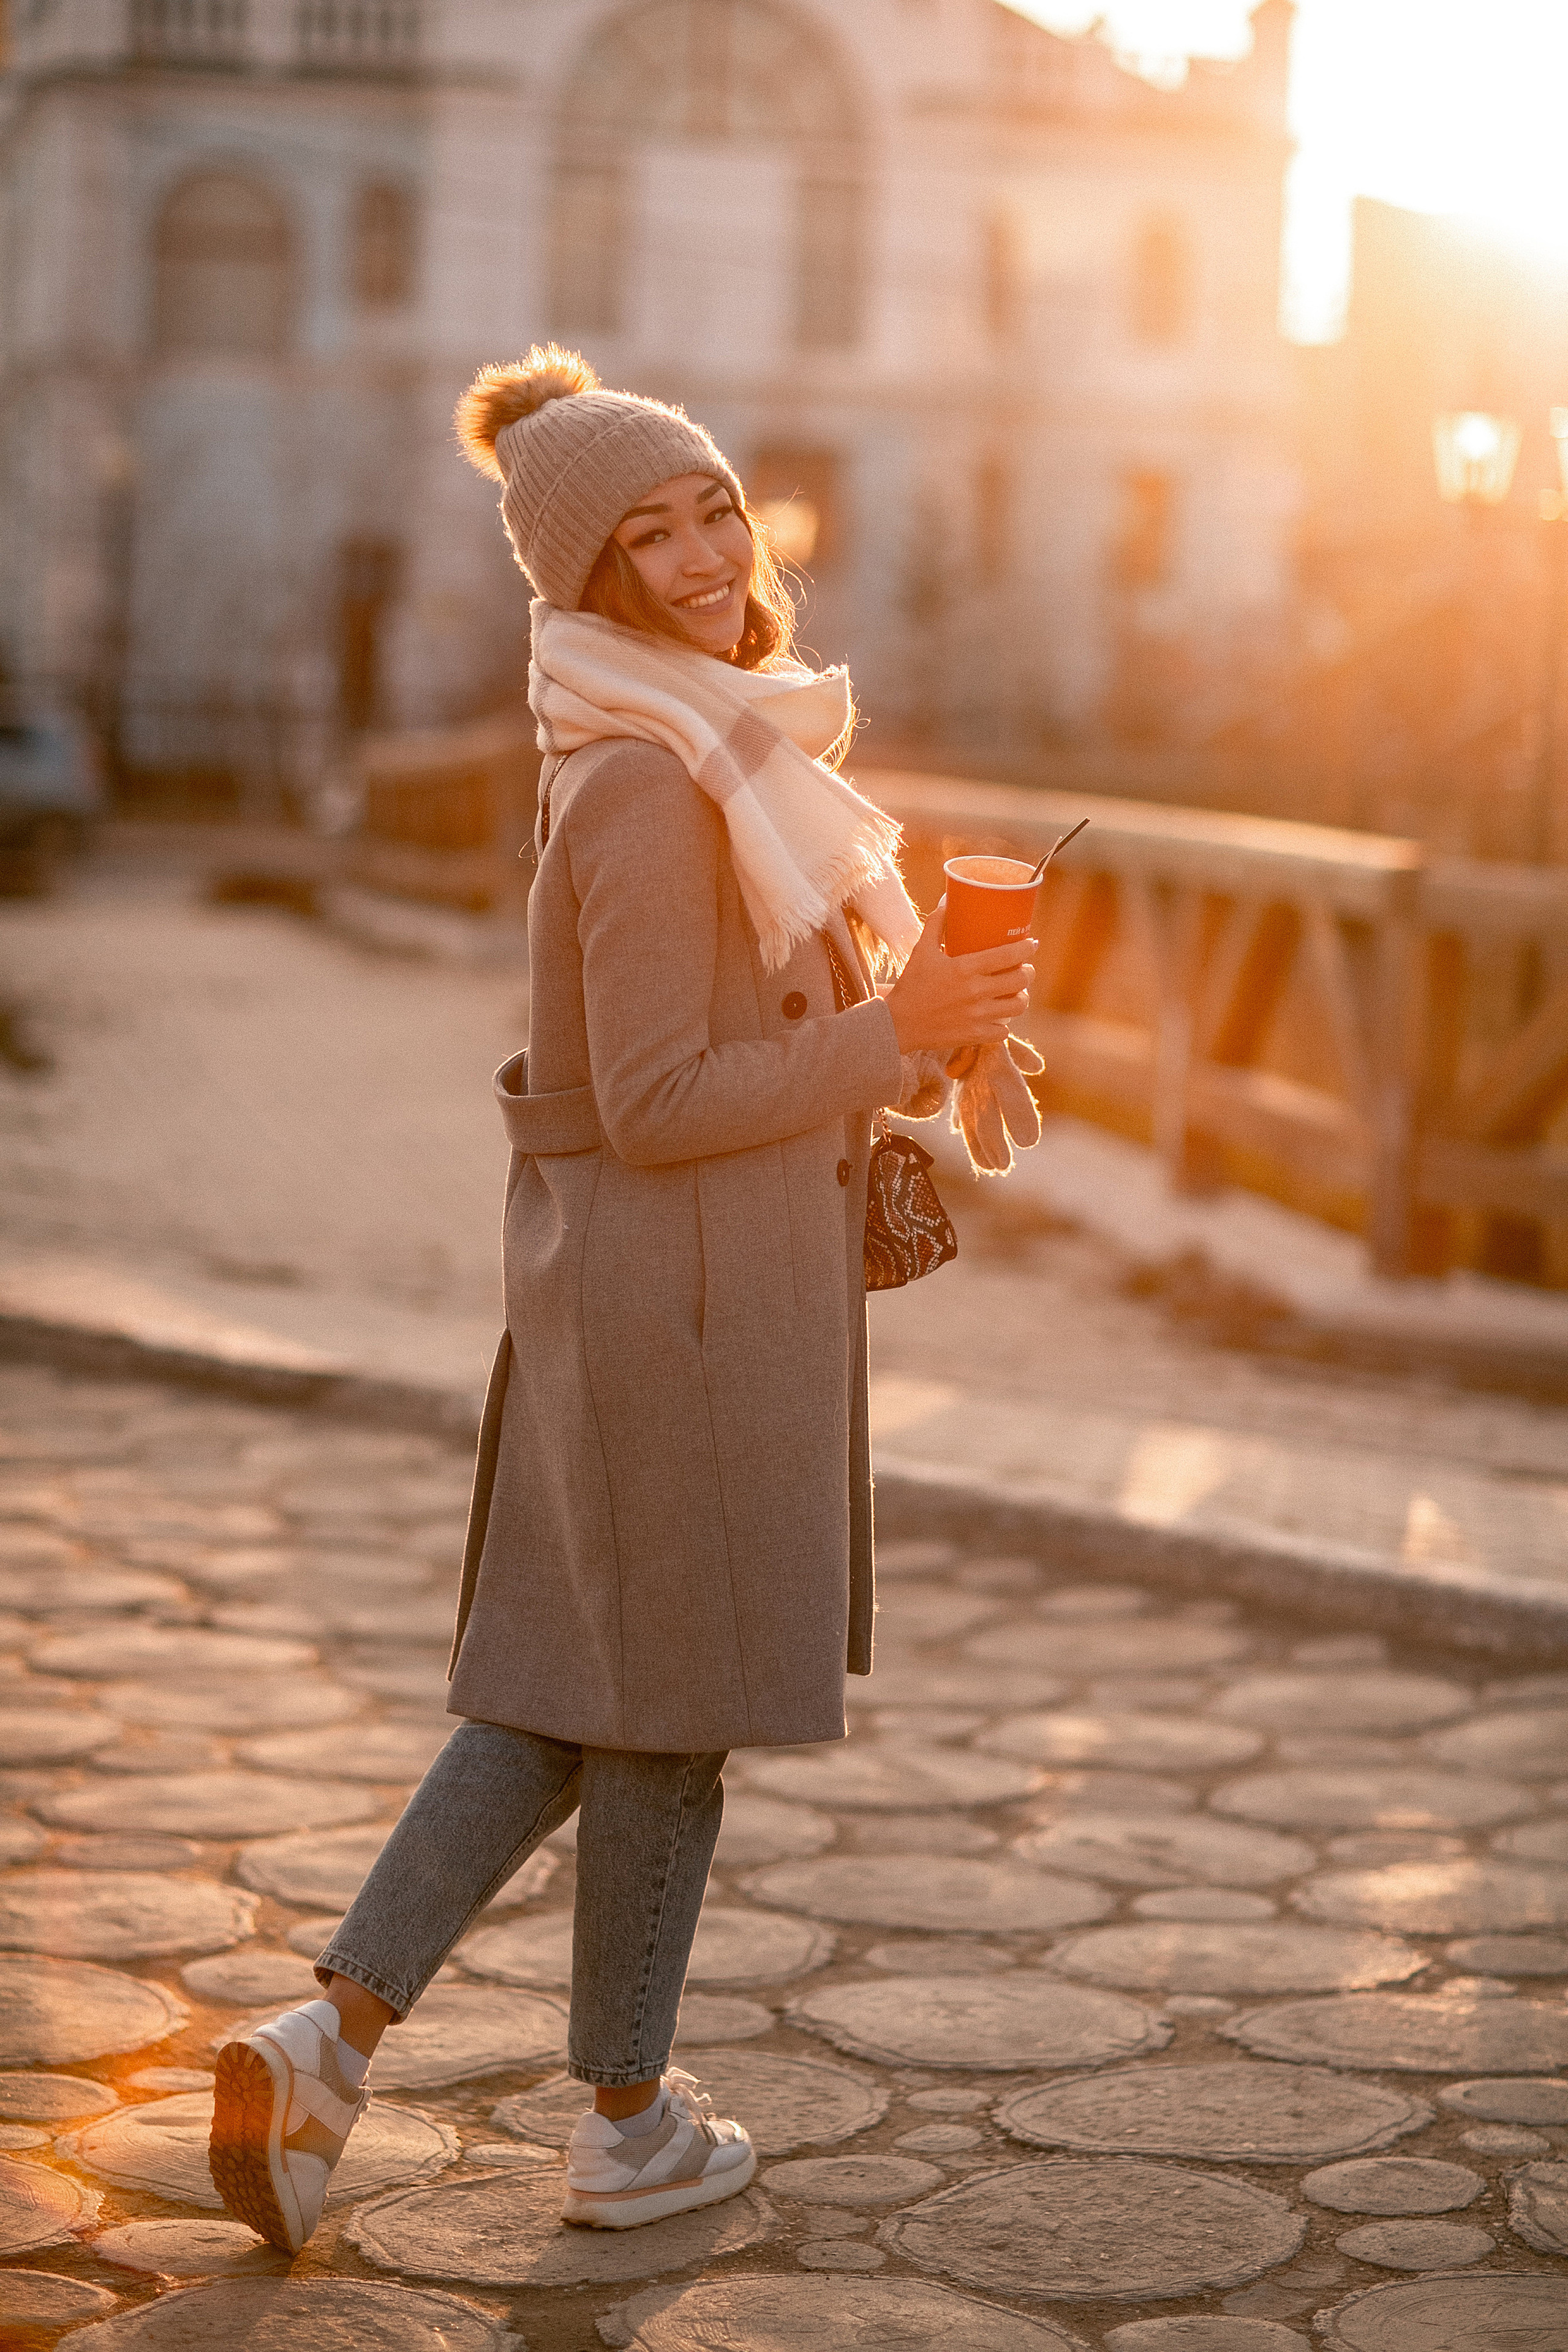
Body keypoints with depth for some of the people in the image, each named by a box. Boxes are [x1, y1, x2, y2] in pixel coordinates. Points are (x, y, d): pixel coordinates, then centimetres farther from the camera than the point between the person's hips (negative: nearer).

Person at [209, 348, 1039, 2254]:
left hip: (621, 1274, 9)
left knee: (570, 1693, 14)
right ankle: (629, 2126, 22)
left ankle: (328, 2041, 12)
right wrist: (896, 1034, -17)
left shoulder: (694, 743, 11)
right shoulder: (643, 783, -20)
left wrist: (912, 1019, 9)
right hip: (685, 1281, -9)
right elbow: (655, 1103, -22)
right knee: (674, 1702, 6)